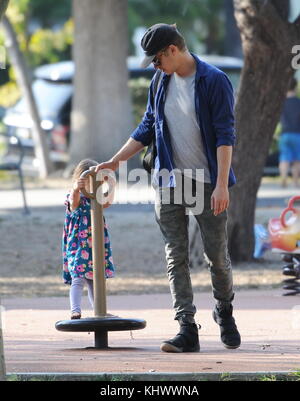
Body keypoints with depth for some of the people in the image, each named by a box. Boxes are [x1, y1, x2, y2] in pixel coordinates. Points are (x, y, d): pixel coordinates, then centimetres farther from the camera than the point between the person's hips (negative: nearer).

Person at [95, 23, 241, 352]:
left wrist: (221, 185, -19)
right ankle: (187, 331, -4)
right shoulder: (161, 83, 8)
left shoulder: (214, 81, -10)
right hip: (169, 183, 5)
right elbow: (147, 128, 17)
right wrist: (115, 161, 12)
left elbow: (225, 135, -13)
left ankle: (224, 313, 27)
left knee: (217, 256, 1)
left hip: (208, 184, -5)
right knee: (176, 257, -2)